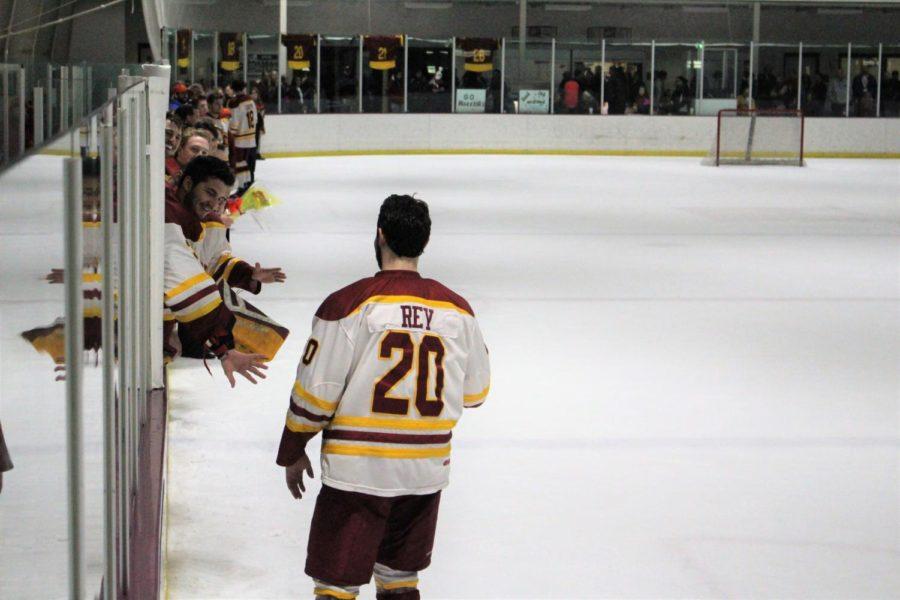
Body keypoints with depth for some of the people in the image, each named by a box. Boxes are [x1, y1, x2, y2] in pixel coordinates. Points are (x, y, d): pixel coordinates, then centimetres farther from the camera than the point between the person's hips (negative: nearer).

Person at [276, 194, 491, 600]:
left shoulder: (350, 303, -12)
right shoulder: (457, 309, 1)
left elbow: (316, 390, -9)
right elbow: (474, 393, 11)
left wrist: (293, 453, 4)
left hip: (358, 470, -4)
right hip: (427, 470, 4)